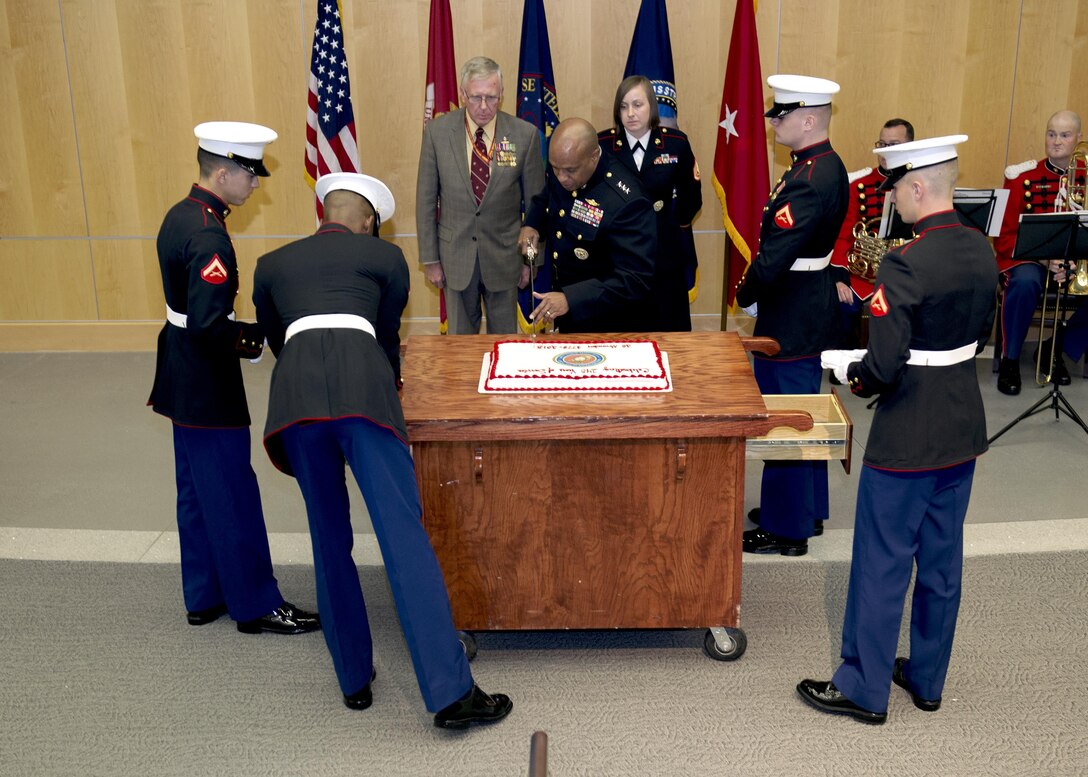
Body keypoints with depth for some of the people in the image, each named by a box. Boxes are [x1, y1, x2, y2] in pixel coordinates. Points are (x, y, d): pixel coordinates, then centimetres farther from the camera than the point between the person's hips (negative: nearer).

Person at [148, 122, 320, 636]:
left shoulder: (179, 216, 7)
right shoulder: (209, 236, -23)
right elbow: (208, 324, -29)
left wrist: (240, 331, 9)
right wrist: (253, 337, -13)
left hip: (182, 380, 10)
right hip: (208, 387, -10)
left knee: (197, 492, 17)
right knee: (232, 495, 1)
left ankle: (204, 597, 30)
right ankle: (256, 605, 13)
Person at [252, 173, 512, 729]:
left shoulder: (271, 265, 30)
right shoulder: (384, 257, 23)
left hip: (294, 395, 3)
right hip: (363, 386, -3)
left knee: (330, 539, 16)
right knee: (404, 534, -7)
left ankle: (354, 679, 23)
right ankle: (451, 693, -10)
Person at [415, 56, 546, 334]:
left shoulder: (525, 135, -8)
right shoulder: (437, 132, -6)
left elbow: (535, 204, 0)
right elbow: (426, 199, 0)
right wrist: (429, 258, 0)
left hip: (504, 256, 0)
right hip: (455, 256, 1)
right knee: (460, 337, 14)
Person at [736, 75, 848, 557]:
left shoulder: (809, 181, -24)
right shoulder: (827, 166, 7)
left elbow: (773, 261, -29)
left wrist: (745, 295, -10)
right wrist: (756, 290, 6)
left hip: (790, 320, -10)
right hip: (814, 315, 10)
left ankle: (785, 530, 15)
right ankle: (808, 509, 36)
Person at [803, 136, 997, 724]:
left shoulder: (904, 265, -23)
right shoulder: (982, 251, 2)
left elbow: (883, 367, -24)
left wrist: (848, 371, -4)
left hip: (907, 437, -8)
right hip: (964, 429, 8)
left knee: (882, 562, 6)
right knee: (942, 559, 18)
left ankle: (864, 689, 19)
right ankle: (927, 678, 33)